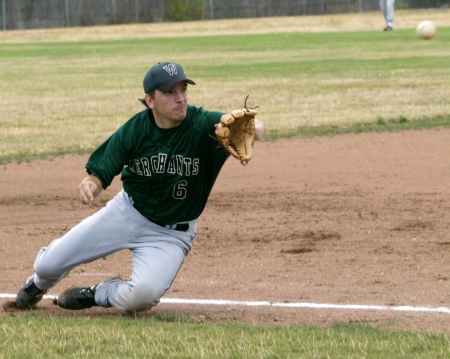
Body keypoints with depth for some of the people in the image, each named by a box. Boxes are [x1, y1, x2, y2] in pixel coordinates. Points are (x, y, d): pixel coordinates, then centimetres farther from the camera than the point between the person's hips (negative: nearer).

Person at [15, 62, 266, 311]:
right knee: (48, 265, 2)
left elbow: (258, 128, -36)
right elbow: (100, 174, -8)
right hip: (126, 213, 2)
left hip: (171, 234, -2)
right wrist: (90, 186, -34)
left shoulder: (203, 124, -23)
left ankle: (100, 295, 8)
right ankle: (40, 282, 44)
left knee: (142, 296, -30)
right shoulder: (133, 131, -15)